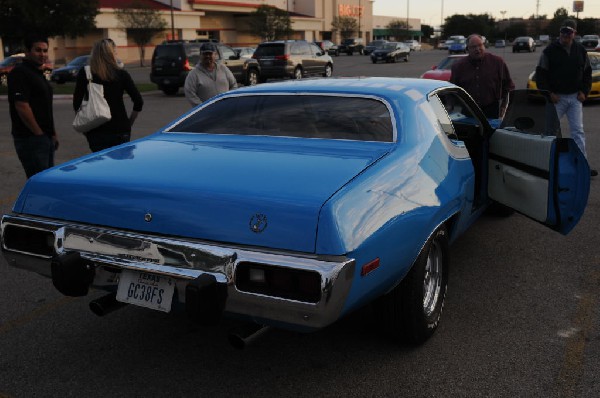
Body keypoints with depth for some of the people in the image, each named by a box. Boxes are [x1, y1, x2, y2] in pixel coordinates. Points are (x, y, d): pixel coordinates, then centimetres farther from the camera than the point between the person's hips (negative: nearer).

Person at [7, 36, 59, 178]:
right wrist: (39, 133, -16)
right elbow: (21, 106, -20)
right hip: (31, 139, -9)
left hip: (46, 138, 9)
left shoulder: (39, 74, 18)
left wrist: (52, 134, 20)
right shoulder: (20, 73, -12)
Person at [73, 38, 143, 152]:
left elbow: (76, 103, -3)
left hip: (95, 130, 1)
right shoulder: (122, 74, -3)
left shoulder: (85, 73, -2)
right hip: (120, 129, 0)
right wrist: (129, 122, 8)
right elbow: (138, 101, -4)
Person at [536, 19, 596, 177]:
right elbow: (540, 74, -4)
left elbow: (587, 72, 15)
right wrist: (548, 93, -11)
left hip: (575, 97, 3)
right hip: (556, 97, -3)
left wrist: (584, 91, 3)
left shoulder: (581, 51, 7)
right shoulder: (550, 50, -4)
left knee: (578, 131, 2)